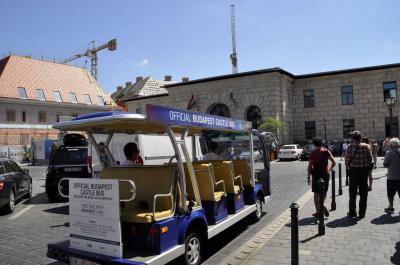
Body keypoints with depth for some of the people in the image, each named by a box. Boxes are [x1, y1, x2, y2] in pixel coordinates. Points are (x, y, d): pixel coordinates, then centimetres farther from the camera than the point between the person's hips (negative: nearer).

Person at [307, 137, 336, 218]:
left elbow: (310, 166, -9)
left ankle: (318, 211, 7)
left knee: (316, 193, 6)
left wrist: (308, 177, -3)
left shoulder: (313, 153, -8)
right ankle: (323, 204, -1)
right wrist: (329, 169, 13)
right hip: (325, 174, 2)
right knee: (324, 192, 20)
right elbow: (334, 163, -2)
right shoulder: (326, 152, -1)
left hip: (316, 174, -2)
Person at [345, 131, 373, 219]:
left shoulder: (350, 147, -10)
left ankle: (352, 212, 16)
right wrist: (367, 167, 13)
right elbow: (370, 159, -4)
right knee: (363, 193, 11)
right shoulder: (366, 146, -4)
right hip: (364, 170, 2)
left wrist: (348, 166, 9)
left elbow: (347, 159, -10)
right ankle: (362, 213, 15)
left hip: (354, 170, -1)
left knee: (352, 193, 10)